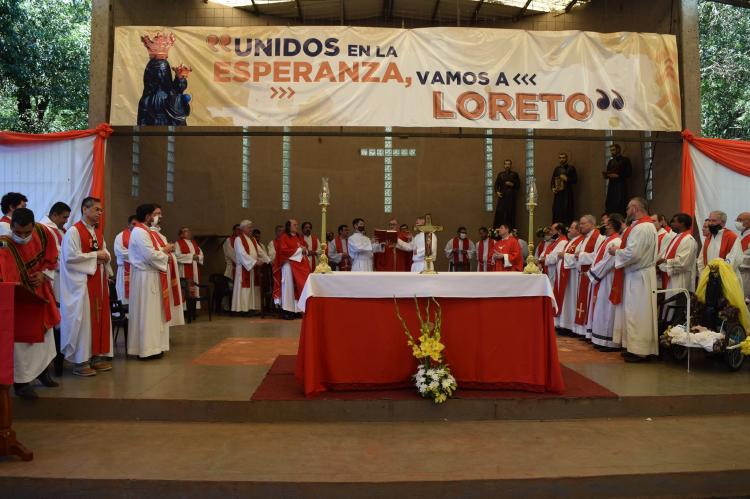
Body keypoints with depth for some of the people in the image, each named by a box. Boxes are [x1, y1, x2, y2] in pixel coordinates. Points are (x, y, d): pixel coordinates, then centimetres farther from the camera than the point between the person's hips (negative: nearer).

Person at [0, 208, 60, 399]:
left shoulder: (42, 232, -13)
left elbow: (52, 258, 3)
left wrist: (44, 274, -12)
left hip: (41, 293, 6)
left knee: (45, 333, 19)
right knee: (21, 338, -3)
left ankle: (42, 369, 40)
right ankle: (21, 381, 12)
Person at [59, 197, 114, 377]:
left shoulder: (98, 232, 15)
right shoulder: (74, 231, -10)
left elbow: (105, 252, 21)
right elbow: (70, 256, -18)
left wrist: (105, 256, -2)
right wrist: (95, 255, -14)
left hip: (99, 281, 8)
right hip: (82, 282, -8)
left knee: (100, 317, 9)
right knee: (82, 318, -5)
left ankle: (96, 355, 18)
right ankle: (80, 361, 3)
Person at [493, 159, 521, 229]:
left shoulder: (514, 174, 11)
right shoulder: (500, 174, 15)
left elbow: (518, 185, 7)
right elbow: (496, 184, 10)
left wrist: (512, 184, -10)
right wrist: (497, 192, -7)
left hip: (511, 197, -1)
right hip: (502, 196, 1)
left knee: (510, 213, -8)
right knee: (500, 213, -9)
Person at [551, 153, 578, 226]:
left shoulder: (571, 168, 3)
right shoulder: (557, 168, 16)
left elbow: (575, 180, -2)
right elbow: (552, 180, 18)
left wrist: (567, 179, -16)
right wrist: (553, 188, 1)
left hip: (567, 193, -4)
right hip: (558, 193, 4)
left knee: (567, 212, -10)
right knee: (556, 212, -3)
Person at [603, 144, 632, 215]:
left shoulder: (625, 160, 3)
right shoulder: (610, 161, 21)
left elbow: (629, 173, -4)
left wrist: (618, 175, -15)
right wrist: (605, 175, -1)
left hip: (621, 186, -5)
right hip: (611, 186, 5)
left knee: (620, 206, -13)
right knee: (609, 206, -4)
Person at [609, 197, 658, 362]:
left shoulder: (641, 228, -19)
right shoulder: (647, 225, 16)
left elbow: (632, 253, -24)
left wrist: (616, 252, -9)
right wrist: (620, 251, 8)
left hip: (638, 276, -10)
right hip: (639, 274, 10)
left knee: (636, 313, -4)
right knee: (634, 312, 14)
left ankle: (639, 351, 3)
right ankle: (636, 346, 20)